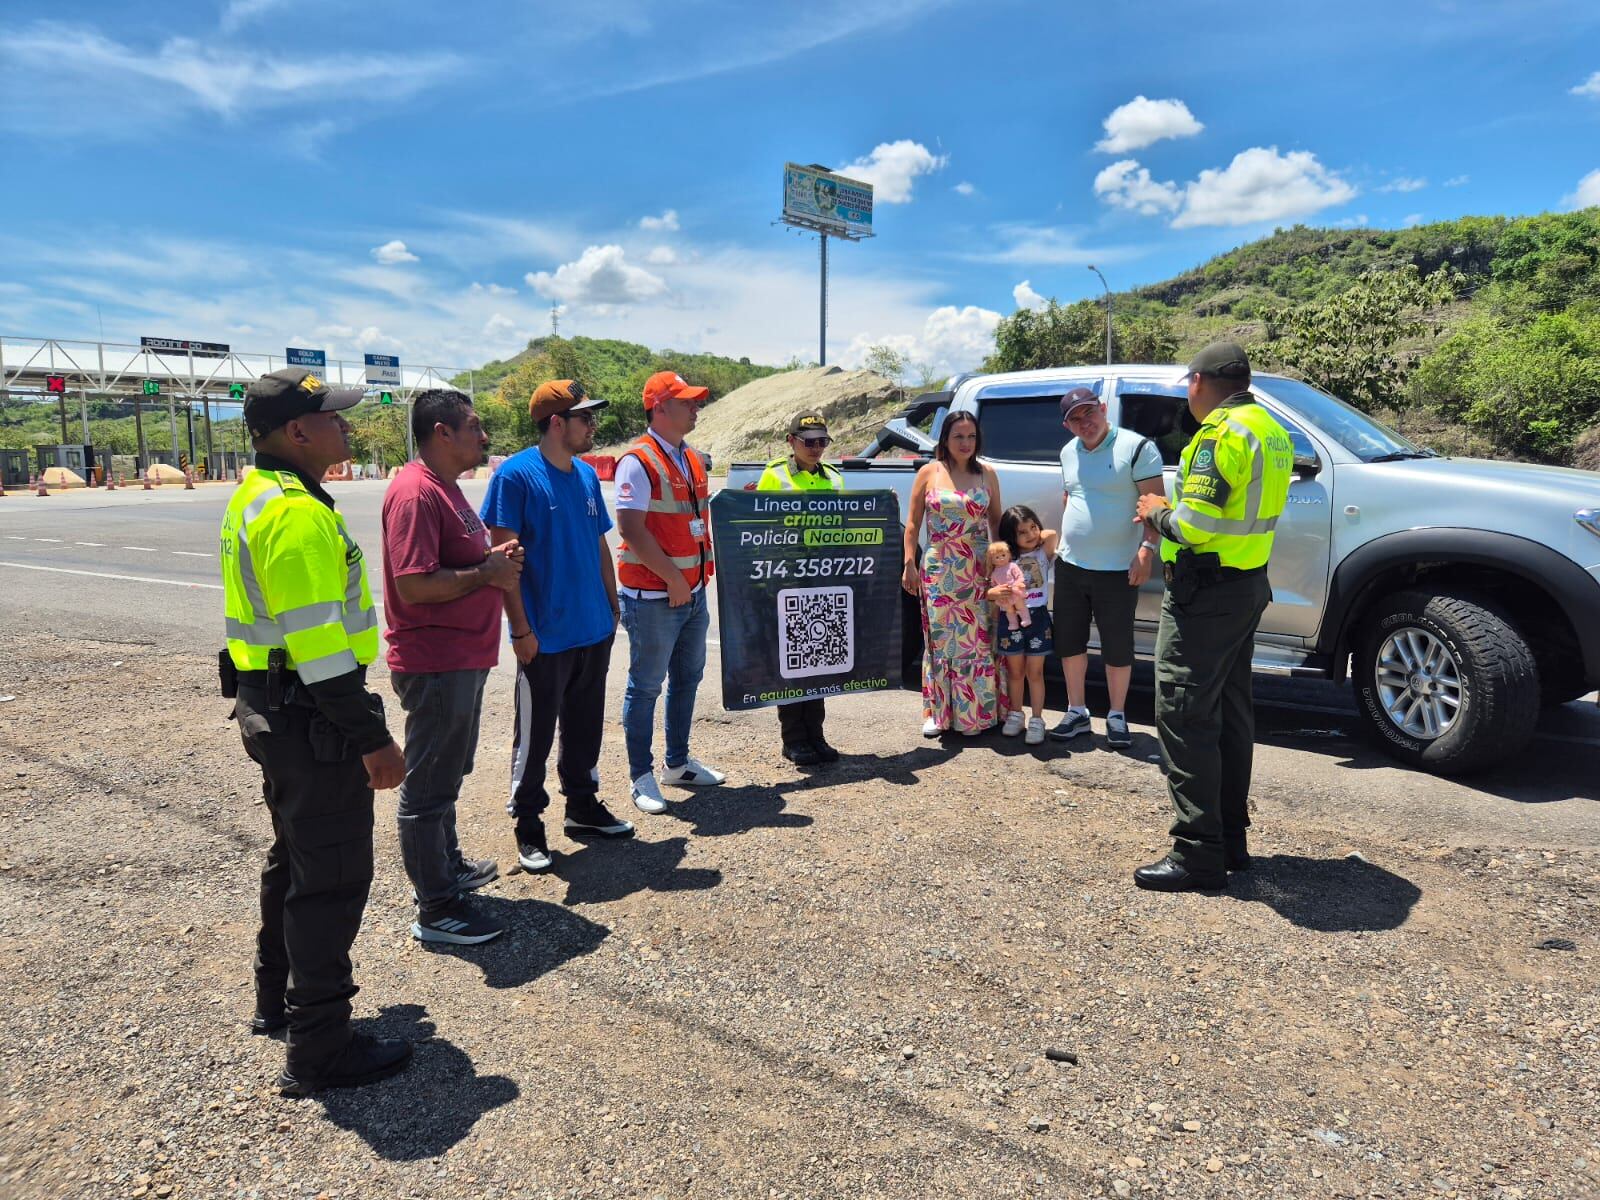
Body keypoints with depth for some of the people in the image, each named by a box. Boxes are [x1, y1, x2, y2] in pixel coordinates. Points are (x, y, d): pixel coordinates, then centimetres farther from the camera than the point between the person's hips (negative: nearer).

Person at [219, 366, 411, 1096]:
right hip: (309, 717, -11)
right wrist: (372, 738, -21)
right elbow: (319, 645, -26)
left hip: (268, 706, 11)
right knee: (333, 877, 0)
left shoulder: (256, 497, 11)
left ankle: (276, 998, 41)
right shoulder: (299, 516, -22)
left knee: (295, 858, 24)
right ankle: (319, 1049, 11)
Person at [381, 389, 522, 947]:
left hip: (463, 659, 11)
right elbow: (414, 585, -27)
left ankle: (448, 864, 41)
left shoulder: (445, 487, 13)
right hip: (434, 665, -11)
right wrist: (488, 573, -18)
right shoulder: (415, 493, -20)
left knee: (448, 774, 24)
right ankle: (436, 909, 11)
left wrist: (495, 557, 5)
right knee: (428, 785, 1)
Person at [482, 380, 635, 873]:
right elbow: (502, 555, -15)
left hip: (595, 630, 7)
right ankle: (528, 826, 20)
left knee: (586, 726, 18)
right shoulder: (515, 474, -12)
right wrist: (521, 628, -17)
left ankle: (583, 806, 34)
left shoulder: (587, 475, 9)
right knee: (535, 734, 6)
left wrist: (612, 606, 14)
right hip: (545, 637, -7)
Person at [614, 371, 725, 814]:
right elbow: (631, 528, -22)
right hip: (652, 596, -9)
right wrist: (672, 578, -20)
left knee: (687, 678, 17)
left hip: (692, 592, 9)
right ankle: (642, 777, 12)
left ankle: (678, 763, 31)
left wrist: (701, 577, 11)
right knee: (646, 686, 1)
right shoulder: (639, 461, -14)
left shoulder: (692, 459, 12)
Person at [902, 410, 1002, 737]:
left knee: (977, 639, 0)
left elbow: (996, 521, 11)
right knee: (940, 639, 2)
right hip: (938, 569, -1)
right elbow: (913, 522, 4)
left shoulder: (987, 474, 7)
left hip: (978, 570, 1)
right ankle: (938, 712, 12)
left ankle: (975, 713, 11)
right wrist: (909, 564, -2)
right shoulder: (929, 473, 2)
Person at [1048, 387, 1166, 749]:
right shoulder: (1068, 452, 10)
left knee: (1117, 648, 4)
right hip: (1070, 567, 6)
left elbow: (1154, 503, -13)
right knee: (1068, 641, 11)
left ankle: (1117, 716, 19)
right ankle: (1076, 712, 24)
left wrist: (1147, 549, -21)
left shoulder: (1136, 447, -10)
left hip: (1117, 570, -6)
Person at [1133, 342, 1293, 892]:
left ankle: (1198, 853, -3)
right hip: (1248, 584, 10)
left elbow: (1194, 524, -24)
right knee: (1230, 714, 15)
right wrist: (1169, 516, 12)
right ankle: (1231, 839, 25)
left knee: (1183, 716, -7)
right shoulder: (1270, 431, 15)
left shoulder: (1222, 433, -16)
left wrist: (1159, 512, -5)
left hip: (1205, 593, -10)